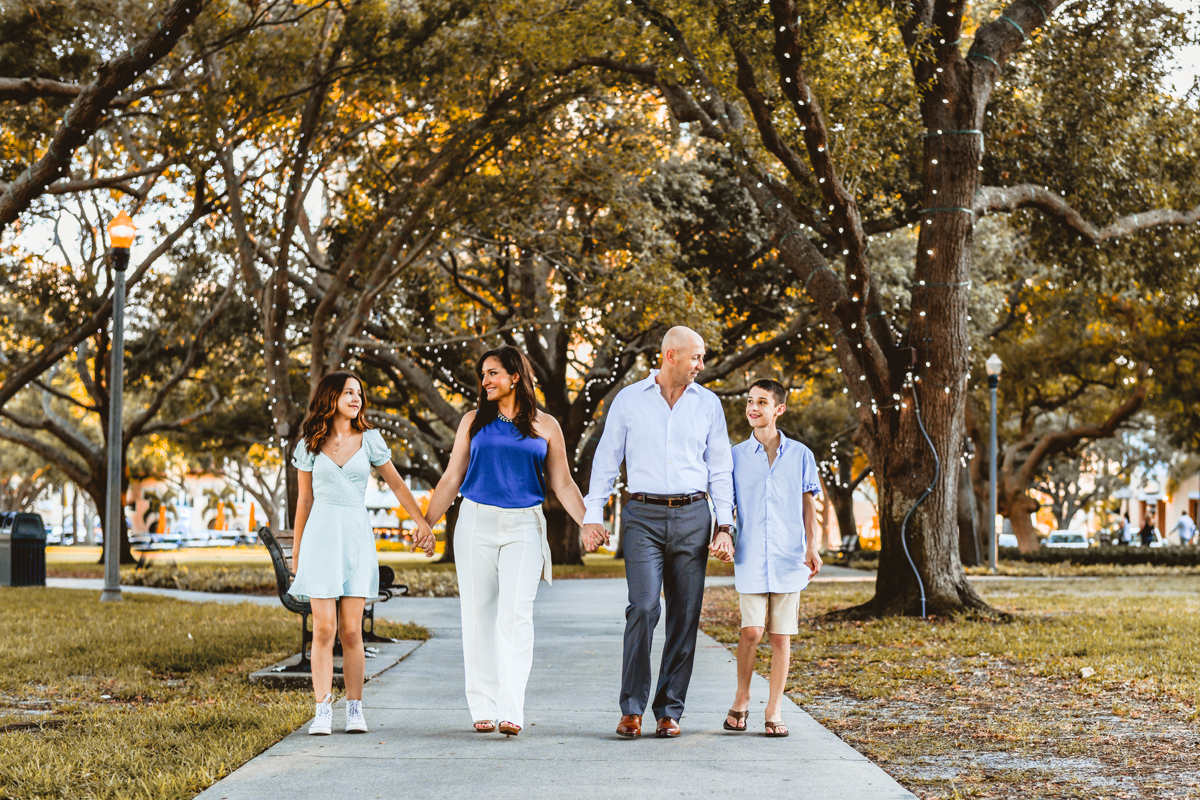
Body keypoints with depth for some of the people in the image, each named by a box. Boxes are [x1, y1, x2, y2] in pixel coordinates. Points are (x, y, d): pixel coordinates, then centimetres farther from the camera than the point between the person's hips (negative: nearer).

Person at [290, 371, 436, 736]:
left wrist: (422, 522, 7)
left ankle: (354, 709, 5)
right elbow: (304, 500, 12)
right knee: (324, 628, -7)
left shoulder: (369, 439, 7)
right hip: (321, 535, 0)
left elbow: (396, 483, 13)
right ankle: (323, 710, -5)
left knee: (351, 630, -3)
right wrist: (296, 550, 13)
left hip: (357, 537, 0)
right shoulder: (310, 445, 7)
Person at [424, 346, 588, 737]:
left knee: (516, 613, -12)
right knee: (479, 614, 1)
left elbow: (563, 484, 9)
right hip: (476, 523, 2)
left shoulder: (545, 426, 7)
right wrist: (426, 523, 6)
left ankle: (511, 711, -15)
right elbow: (452, 478, 12)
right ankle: (484, 708, 8)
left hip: (523, 527, -2)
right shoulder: (474, 421, 11)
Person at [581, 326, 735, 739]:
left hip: (692, 517, 2)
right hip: (643, 516, -2)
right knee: (643, 607, -14)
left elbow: (720, 469, 11)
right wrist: (593, 516, 1)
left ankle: (669, 711, 7)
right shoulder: (629, 400, 5)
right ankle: (632, 709, -7)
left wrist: (725, 525, 2)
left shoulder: (708, 404, 9)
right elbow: (606, 460, 8)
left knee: (685, 614, 0)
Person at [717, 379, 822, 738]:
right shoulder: (735, 456, 7)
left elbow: (807, 505, 11)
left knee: (781, 636, 2)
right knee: (751, 632, -7)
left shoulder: (800, 455, 7)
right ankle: (741, 700, 14)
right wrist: (722, 532, -10)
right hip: (750, 558, 0)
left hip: (788, 559, 0)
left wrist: (811, 546, 2)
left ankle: (774, 711, 9)